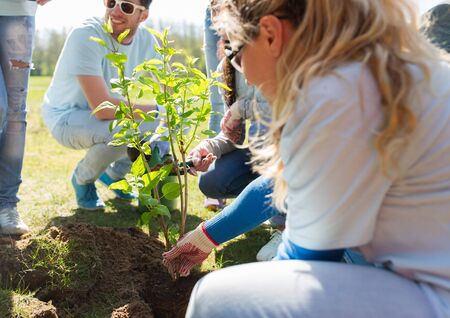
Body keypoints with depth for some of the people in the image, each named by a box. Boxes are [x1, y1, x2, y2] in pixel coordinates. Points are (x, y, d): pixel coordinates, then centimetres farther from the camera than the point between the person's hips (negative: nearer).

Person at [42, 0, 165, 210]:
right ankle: (83, 178, -1)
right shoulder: (85, 35, -29)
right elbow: (103, 108, -35)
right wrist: (156, 111, -29)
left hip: (110, 114, 7)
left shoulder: (146, 39, -9)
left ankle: (114, 174, 16)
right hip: (66, 117, -7)